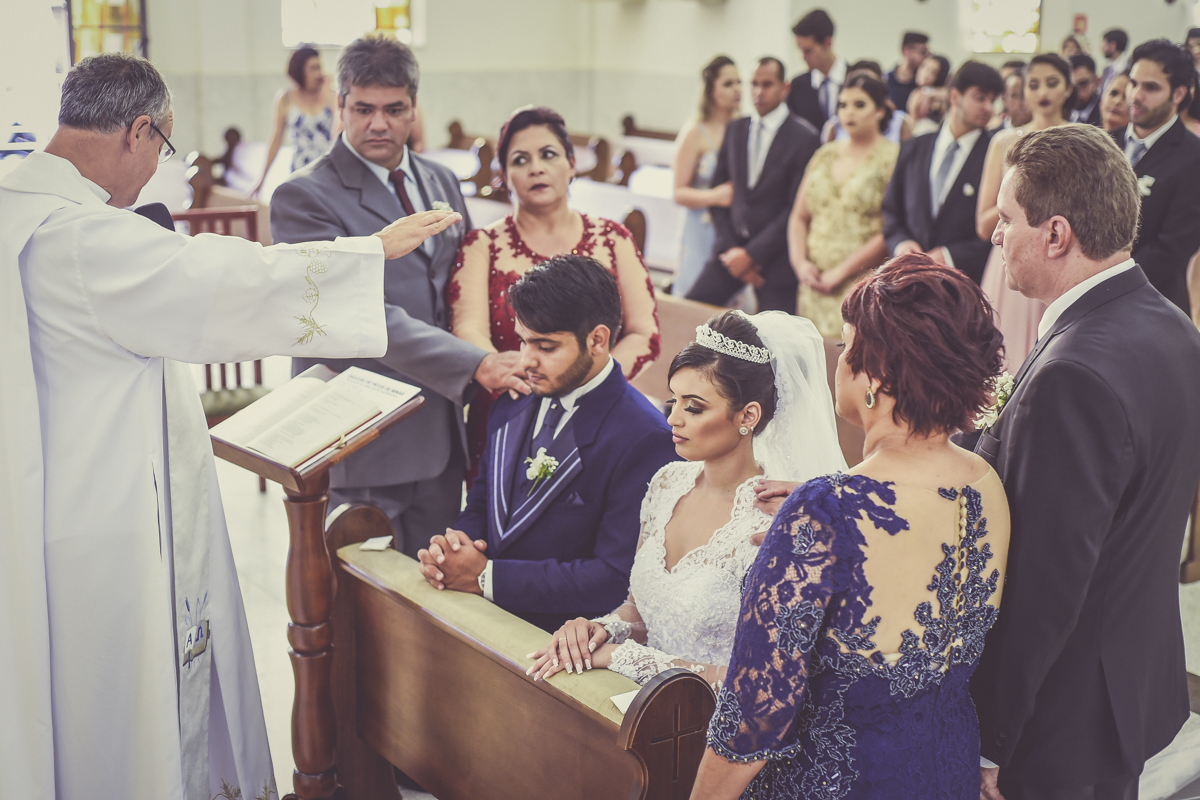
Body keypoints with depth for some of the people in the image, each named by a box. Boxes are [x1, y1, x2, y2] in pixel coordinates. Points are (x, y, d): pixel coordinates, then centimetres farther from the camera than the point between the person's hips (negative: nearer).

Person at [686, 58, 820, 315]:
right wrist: (729, 247, -1)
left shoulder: (804, 137, -7)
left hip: (774, 255, -5)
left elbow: (797, 208, -11)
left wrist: (752, 254, -12)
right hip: (733, 248, 5)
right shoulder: (735, 130, 11)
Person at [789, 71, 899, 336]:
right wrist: (800, 263, 0)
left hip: (863, 283, -5)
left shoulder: (893, 157, -1)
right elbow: (798, 217, 17)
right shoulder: (825, 155, 16)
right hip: (814, 285, 5)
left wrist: (842, 271, -11)